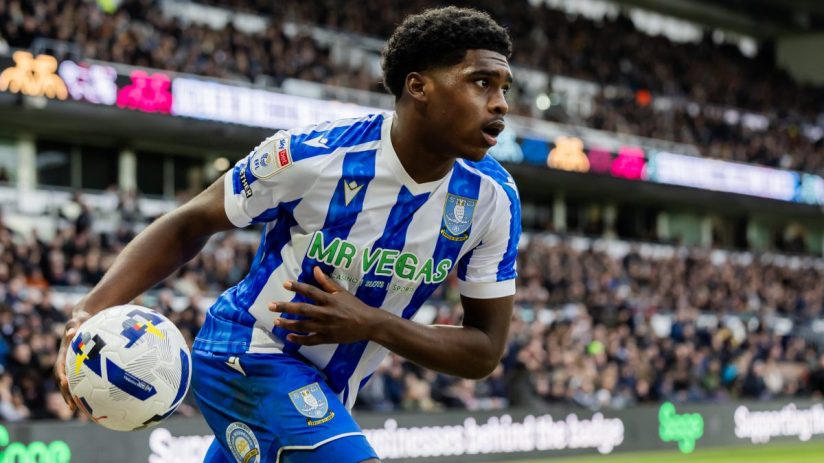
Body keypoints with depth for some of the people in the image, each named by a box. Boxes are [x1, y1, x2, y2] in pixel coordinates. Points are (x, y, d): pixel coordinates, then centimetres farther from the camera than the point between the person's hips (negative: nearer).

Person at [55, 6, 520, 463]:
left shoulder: (494, 197, -12)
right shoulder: (309, 155, -23)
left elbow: (486, 350, -8)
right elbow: (189, 225, -9)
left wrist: (373, 323, -25)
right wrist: (94, 309, -24)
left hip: (325, 394, 6)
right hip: (247, 354, -6)